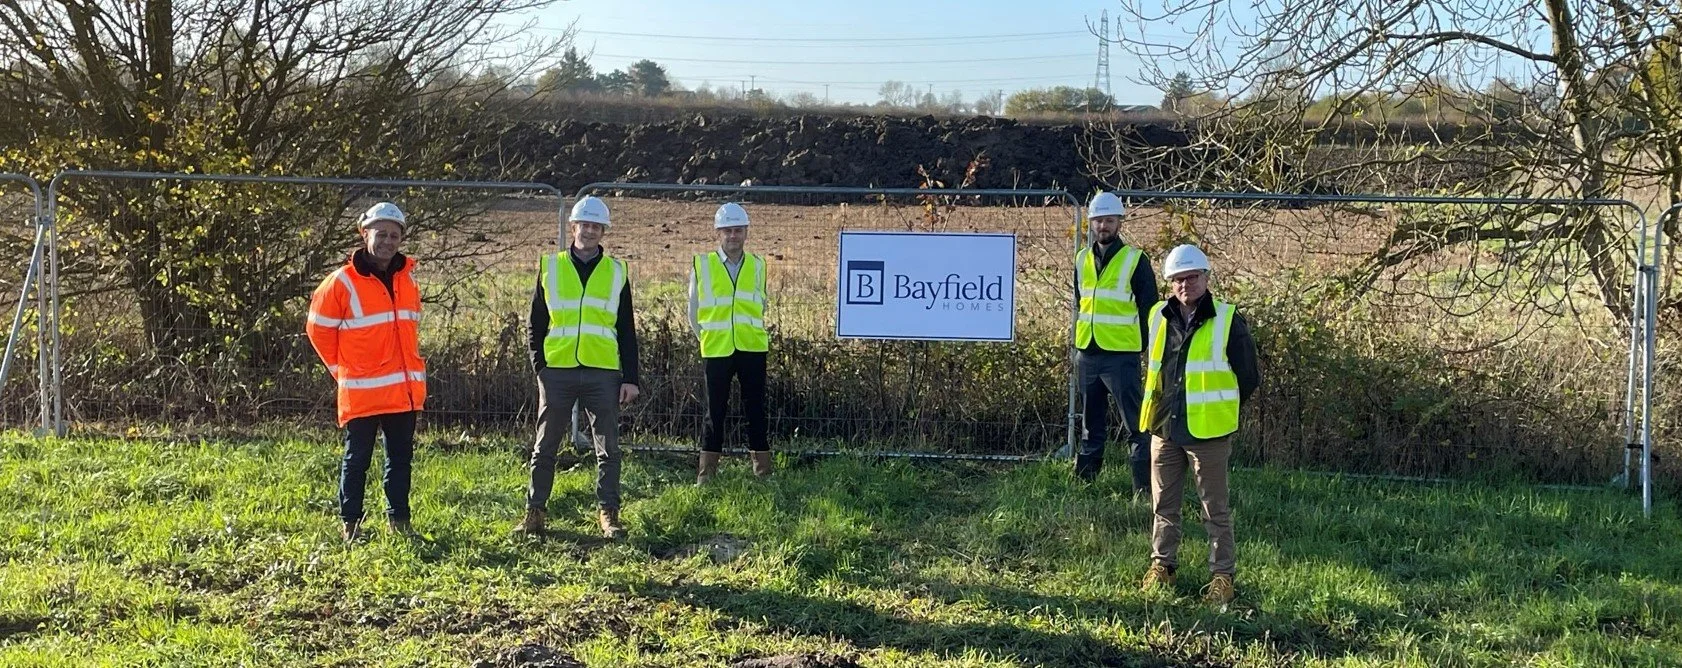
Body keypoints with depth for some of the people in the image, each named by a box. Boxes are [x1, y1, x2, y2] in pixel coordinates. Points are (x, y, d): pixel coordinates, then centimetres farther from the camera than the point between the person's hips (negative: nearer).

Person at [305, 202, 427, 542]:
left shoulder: (407, 278, 9)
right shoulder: (343, 281, -9)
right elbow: (318, 327, -1)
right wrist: (340, 368, 2)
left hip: (405, 390, 5)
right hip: (362, 391, -5)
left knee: (401, 457, 12)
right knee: (357, 459, 4)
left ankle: (398, 519, 22)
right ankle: (350, 523, 13)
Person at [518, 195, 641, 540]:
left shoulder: (617, 272, 8)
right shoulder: (550, 268, 7)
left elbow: (626, 331, 8)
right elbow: (536, 322, 9)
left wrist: (630, 378, 3)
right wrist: (539, 366, -1)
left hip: (603, 373, 0)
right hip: (557, 372, 0)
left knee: (607, 447, 3)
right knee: (545, 446, 6)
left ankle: (608, 514, 12)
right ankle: (535, 511, 16)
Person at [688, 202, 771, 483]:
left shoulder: (757, 266, 8)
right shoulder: (702, 265, 2)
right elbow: (694, 312, 8)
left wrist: (750, 333, 12)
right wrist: (708, 338, 6)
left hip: (752, 349, 2)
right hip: (716, 351, -2)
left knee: (755, 409, 5)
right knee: (715, 410, 3)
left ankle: (762, 469, 12)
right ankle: (706, 471, 11)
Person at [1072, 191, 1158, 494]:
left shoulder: (1135, 260, -6)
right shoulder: (1082, 259, 10)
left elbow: (1149, 308, -3)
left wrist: (1142, 345, -5)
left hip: (1121, 355, -6)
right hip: (1088, 353, 6)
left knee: (1135, 422, -6)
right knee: (1091, 422, 17)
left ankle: (1144, 486, -4)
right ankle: (1084, 477, 27)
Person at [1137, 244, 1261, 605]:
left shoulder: (1226, 320, -8)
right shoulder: (1159, 318, 5)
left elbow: (1248, 378, -1)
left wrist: (1220, 410, 4)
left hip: (1208, 433, -4)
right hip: (1165, 429, 5)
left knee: (1215, 509, 5)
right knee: (1164, 505, 14)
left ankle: (1223, 575, 14)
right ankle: (1162, 564, 28)